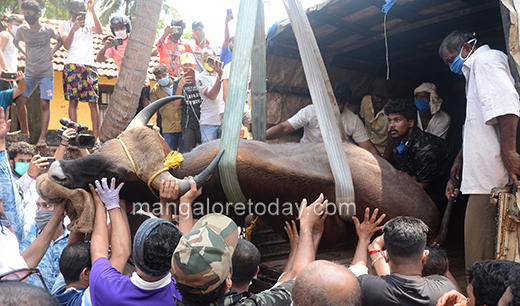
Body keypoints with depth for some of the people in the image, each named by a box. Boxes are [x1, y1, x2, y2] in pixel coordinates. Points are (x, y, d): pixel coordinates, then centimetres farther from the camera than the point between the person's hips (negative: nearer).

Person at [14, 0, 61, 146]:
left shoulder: (48, 29, -6)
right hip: (29, 73, 4)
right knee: (19, 102, 1)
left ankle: (42, 138, -6)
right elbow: (16, 42, 21)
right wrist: (24, 52, 7)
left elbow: (60, 40, 12)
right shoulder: (22, 29, 1)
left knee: (44, 104, -8)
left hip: (46, 73, -3)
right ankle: (24, 130, 21)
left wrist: (52, 52, 2)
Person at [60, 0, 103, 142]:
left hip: (89, 65, 1)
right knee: (73, 100, -7)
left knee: (93, 102, -6)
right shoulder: (65, 25, 15)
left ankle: (96, 136, -4)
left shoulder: (89, 25, 18)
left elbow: (100, 30, -4)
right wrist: (73, 30, -13)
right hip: (72, 65, -1)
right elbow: (66, 45, 1)